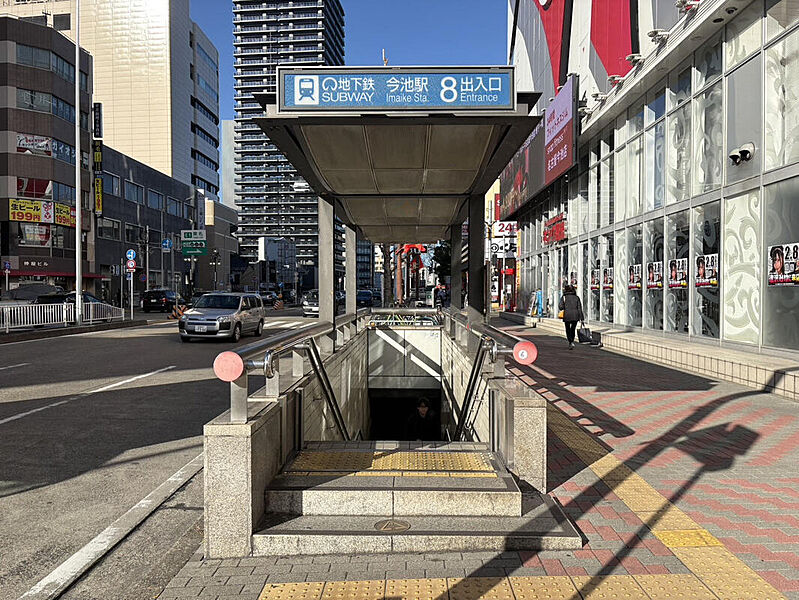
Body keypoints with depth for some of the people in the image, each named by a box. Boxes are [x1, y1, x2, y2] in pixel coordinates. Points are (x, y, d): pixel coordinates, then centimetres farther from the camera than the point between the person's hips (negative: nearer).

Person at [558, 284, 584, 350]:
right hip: (575, 315, 2)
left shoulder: (564, 297, 0)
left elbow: (561, 307, -6)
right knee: (573, 329, 22)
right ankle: (572, 342, 20)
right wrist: (582, 318, 2)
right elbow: (579, 308, 2)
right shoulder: (576, 297, 7)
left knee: (568, 330, 11)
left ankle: (571, 342, -6)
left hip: (567, 315, -2)